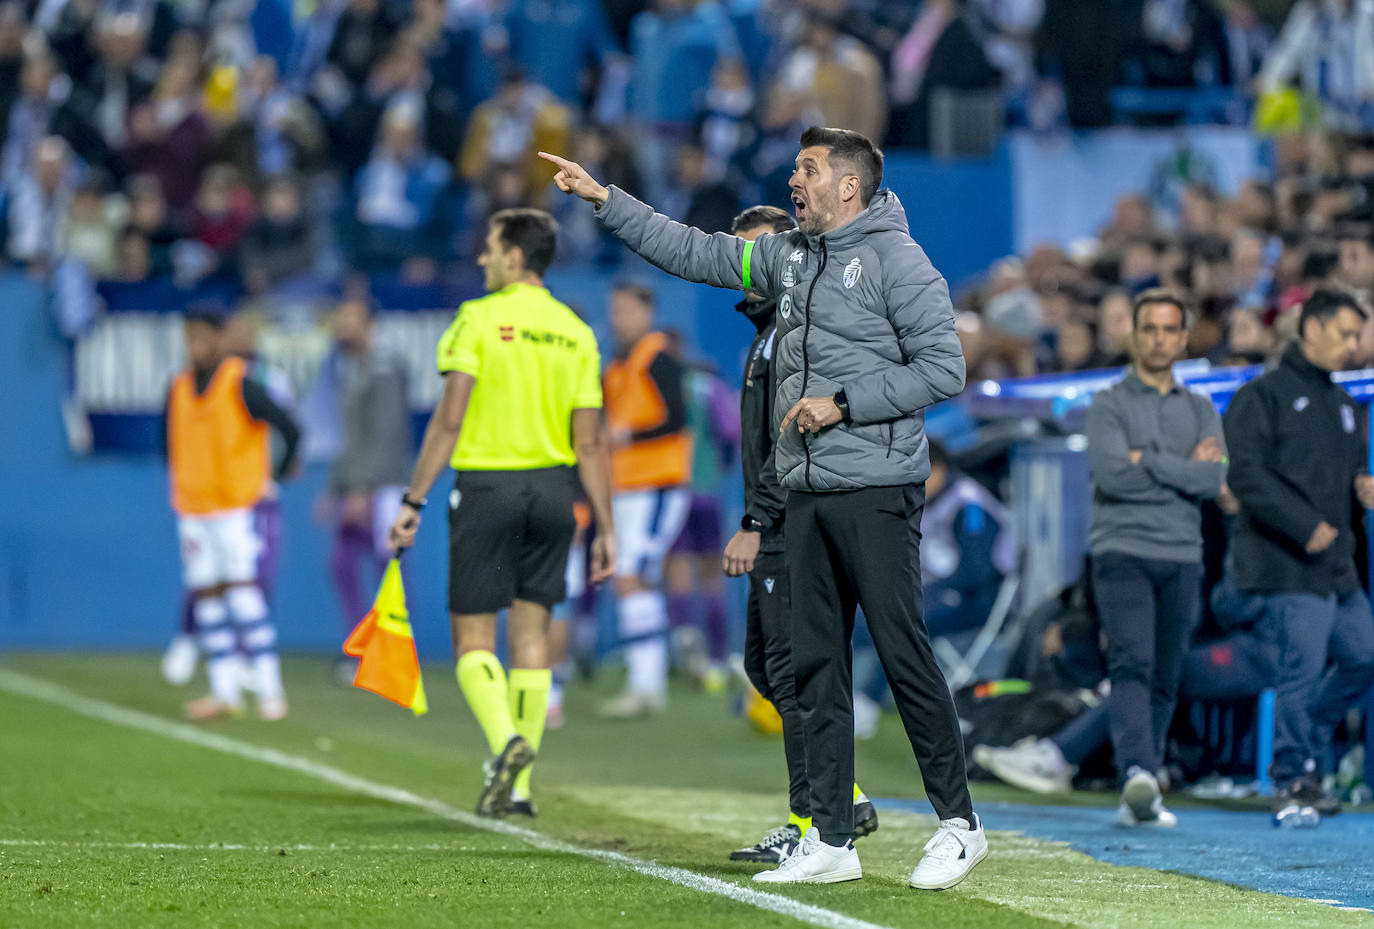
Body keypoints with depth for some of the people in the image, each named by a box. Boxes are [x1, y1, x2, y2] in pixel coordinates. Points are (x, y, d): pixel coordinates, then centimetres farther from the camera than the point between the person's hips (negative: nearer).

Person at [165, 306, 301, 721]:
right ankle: (225, 692, 10)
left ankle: (269, 690, -11)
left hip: (235, 506, -6)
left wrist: (278, 475, 1)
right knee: (205, 593, 5)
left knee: (241, 588, -13)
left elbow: (290, 430, -7)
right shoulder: (178, 390, 8)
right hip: (192, 509, 6)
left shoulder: (241, 386, -10)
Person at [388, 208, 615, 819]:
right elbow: (589, 442, 4)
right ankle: (518, 786, 10)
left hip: (487, 487, -4)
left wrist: (413, 501, -8)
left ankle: (505, 740, -24)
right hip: (553, 489, 4)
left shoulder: (479, 318, -7)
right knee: (531, 633, 10)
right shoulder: (576, 333, 6)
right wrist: (605, 528, 8)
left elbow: (449, 420, -12)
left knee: (473, 636, 2)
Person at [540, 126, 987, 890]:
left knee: (904, 655, -7)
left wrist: (843, 403, -13)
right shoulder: (788, 256, 14)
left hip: (877, 491, -8)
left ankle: (959, 822, 3)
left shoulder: (895, 259, -8)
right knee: (817, 664, 6)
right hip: (807, 493, 8)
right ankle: (831, 840, 10)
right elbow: (695, 253, 23)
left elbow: (945, 369, -12)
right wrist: (604, 200, 21)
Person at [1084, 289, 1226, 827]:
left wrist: (1149, 461, -8)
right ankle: (1137, 773, -36)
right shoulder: (1109, 405, 4)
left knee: (1165, 682, 5)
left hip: (1182, 559, 4)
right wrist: (1186, 469, -5)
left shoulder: (1200, 410, 15)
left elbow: (1216, 480, -2)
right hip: (1122, 553, -4)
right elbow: (1112, 473, -13)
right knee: (1132, 664, -21)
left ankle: (1140, 800, 10)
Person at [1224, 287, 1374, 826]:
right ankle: (1293, 782, -1)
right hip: (1289, 565, -8)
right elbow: (1246, 475, -14)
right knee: (1301, 669, -10)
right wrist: (1306, 526, -19)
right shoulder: (1263, 396, -4)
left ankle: (1305, 745, 24)